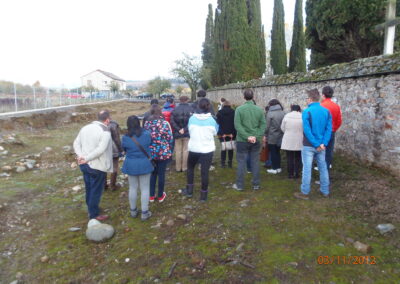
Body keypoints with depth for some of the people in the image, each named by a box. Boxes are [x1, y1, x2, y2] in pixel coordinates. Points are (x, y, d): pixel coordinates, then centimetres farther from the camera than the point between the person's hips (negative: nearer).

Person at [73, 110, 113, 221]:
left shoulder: (85, 128, 6)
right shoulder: (105, 132, -18)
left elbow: (76, 143, 5)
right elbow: (100, 150, -28)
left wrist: (80, 156, -7)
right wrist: (86, 158, -21)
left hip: (84, 165, 7)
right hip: (97, 166, -7)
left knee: (89, 188, 23)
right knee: (96, 190, 7)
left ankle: (91, 208, 41)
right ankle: (94, 214, 18)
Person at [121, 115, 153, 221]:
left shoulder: (125, 137, -12)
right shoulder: (146, 134, -12)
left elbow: (124, 149, 4)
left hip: (131, 165, 1)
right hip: (144, 164, -1)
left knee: (133, 188, 16)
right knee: (145, 189, 8)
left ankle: (133, 211, 29)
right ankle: (144, 213, 14)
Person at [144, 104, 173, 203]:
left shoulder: (146, 123, -2)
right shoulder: (165, 123, -11)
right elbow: (170, 138, -8)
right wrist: (169, 150, 8)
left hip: (151, 152, 3)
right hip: (163, 153, -3)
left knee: (152, 173, 15)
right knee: (161, 174, 8)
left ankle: (151, 196, 22)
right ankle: (160, 196, 21)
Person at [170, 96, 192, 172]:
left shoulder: (175, 110, 0)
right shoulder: (191, 109, -5)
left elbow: (172, 122, -8)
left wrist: (178, 129, -10)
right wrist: (185, 129, -14)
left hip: (177, 134, 1)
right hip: (187, 133, -1)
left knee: (178, 151, 10)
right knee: (186, 150, 8)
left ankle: (178, 167, 15)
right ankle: (184, 167, 11)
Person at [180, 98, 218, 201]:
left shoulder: (192, 118, -8)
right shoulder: (212, 120, -10)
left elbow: (190, 132, 4)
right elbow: (215, 132, 3)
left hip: (194, 148, 1)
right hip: (207, 150, -1)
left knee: (190, 167, 22)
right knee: (205, 171, 5)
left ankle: (189, 191, 25)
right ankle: (203, 195, 14)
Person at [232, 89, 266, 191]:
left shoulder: (239, 109, -8)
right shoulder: (259, 109, 0)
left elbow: (237, 125, -15)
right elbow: (263, 125, -5)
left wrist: (247, 137, -15)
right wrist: (256, 136, -9)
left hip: (242, 140, -2)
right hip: (256, 141, 3)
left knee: (241, 162, 6)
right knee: (255, 162, 11)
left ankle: (239, 185, 13)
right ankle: (256, 184, 19)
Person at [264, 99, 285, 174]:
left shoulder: (270, 113, -12)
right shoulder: (283, 113, 2)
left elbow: (267, 126, -11)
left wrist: (265, 135, -3)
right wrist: (282, 132, 11)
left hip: (272, 137, -5)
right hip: (280, 136, 5)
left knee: (273, 152, 4)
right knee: (278, 152, 16)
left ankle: (274, 168, 8)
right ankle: (278, 167, 21)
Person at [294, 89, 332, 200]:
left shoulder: (307, 111, -13)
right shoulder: (326, 111, 3)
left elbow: (307, 130, -18)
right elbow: (329, 129, -4)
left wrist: (316, 145, -13)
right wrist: (323, 143, -9)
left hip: (309, 145, -5)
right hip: (321, 146, 5)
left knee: (307, 169, 2)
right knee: (323, 168, 15)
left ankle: (305, 193, 10)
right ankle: (325, 191, 25)